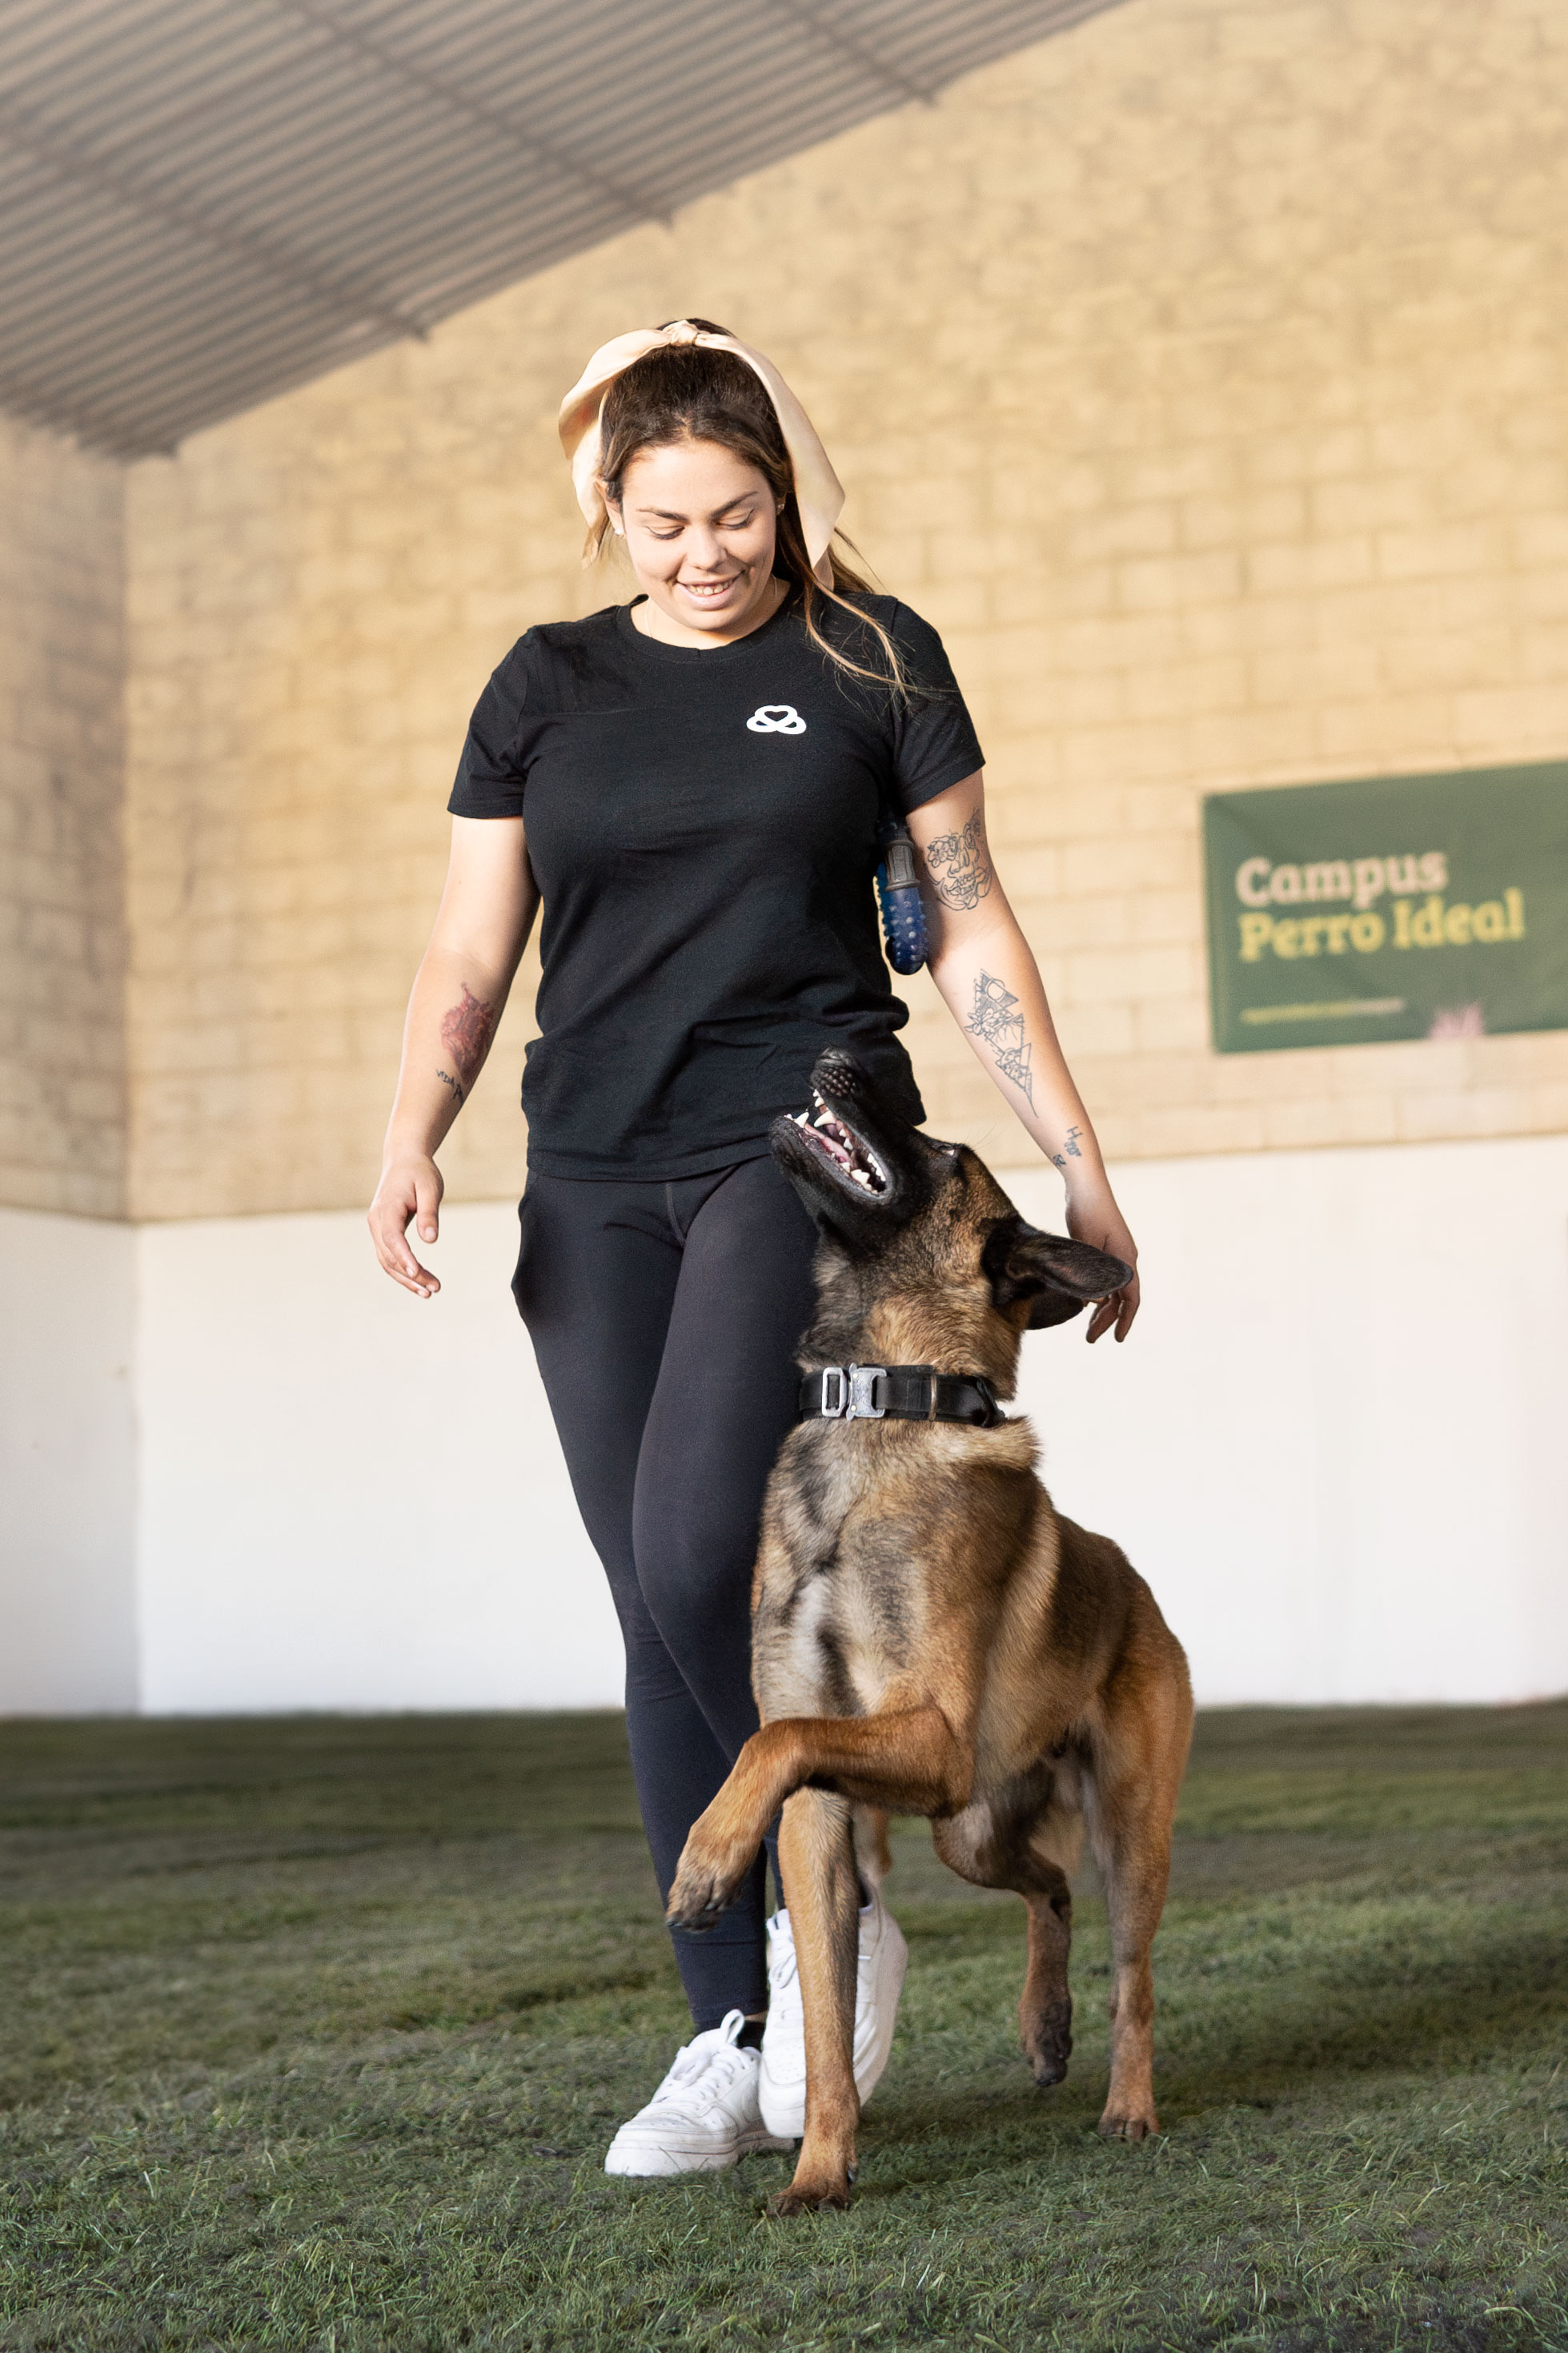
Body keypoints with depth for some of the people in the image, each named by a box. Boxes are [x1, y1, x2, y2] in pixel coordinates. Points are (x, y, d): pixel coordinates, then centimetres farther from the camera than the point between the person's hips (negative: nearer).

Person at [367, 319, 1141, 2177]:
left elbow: (969, 924, 6)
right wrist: (411, 1142, -7)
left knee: (698, 1542, -22)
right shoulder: (547, 686, 11)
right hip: (598, 1183, 4)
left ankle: (828, 1900, 1)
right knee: (655, 1611, 2)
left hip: (805, 1137, -4)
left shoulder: (871, 658, 4)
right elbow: (468, 957, 10)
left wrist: (1081, 1164, 3)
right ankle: (731, 2036, 10)